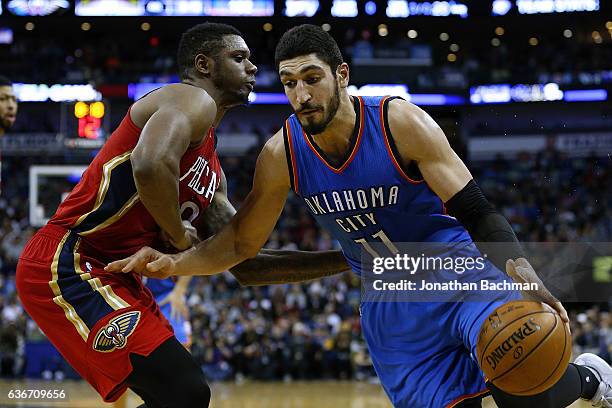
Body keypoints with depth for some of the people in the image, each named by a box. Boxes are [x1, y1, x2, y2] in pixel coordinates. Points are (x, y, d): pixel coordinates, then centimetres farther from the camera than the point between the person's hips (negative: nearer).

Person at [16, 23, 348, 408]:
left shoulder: (212, 170, 20)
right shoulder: (193, 101, -10)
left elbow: (245, 264, 17)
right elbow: (151, 165, -33)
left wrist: (341, 261, 11)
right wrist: (180, 235, -15)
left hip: (113, 275, 11)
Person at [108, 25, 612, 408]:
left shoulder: (401, 122, -20)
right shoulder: (281, 155, -10)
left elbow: (477, 213, -20)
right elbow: (241, 243, 1)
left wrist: (528, 282, -36)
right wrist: (173, 262, -17)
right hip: (387, 302, 4)